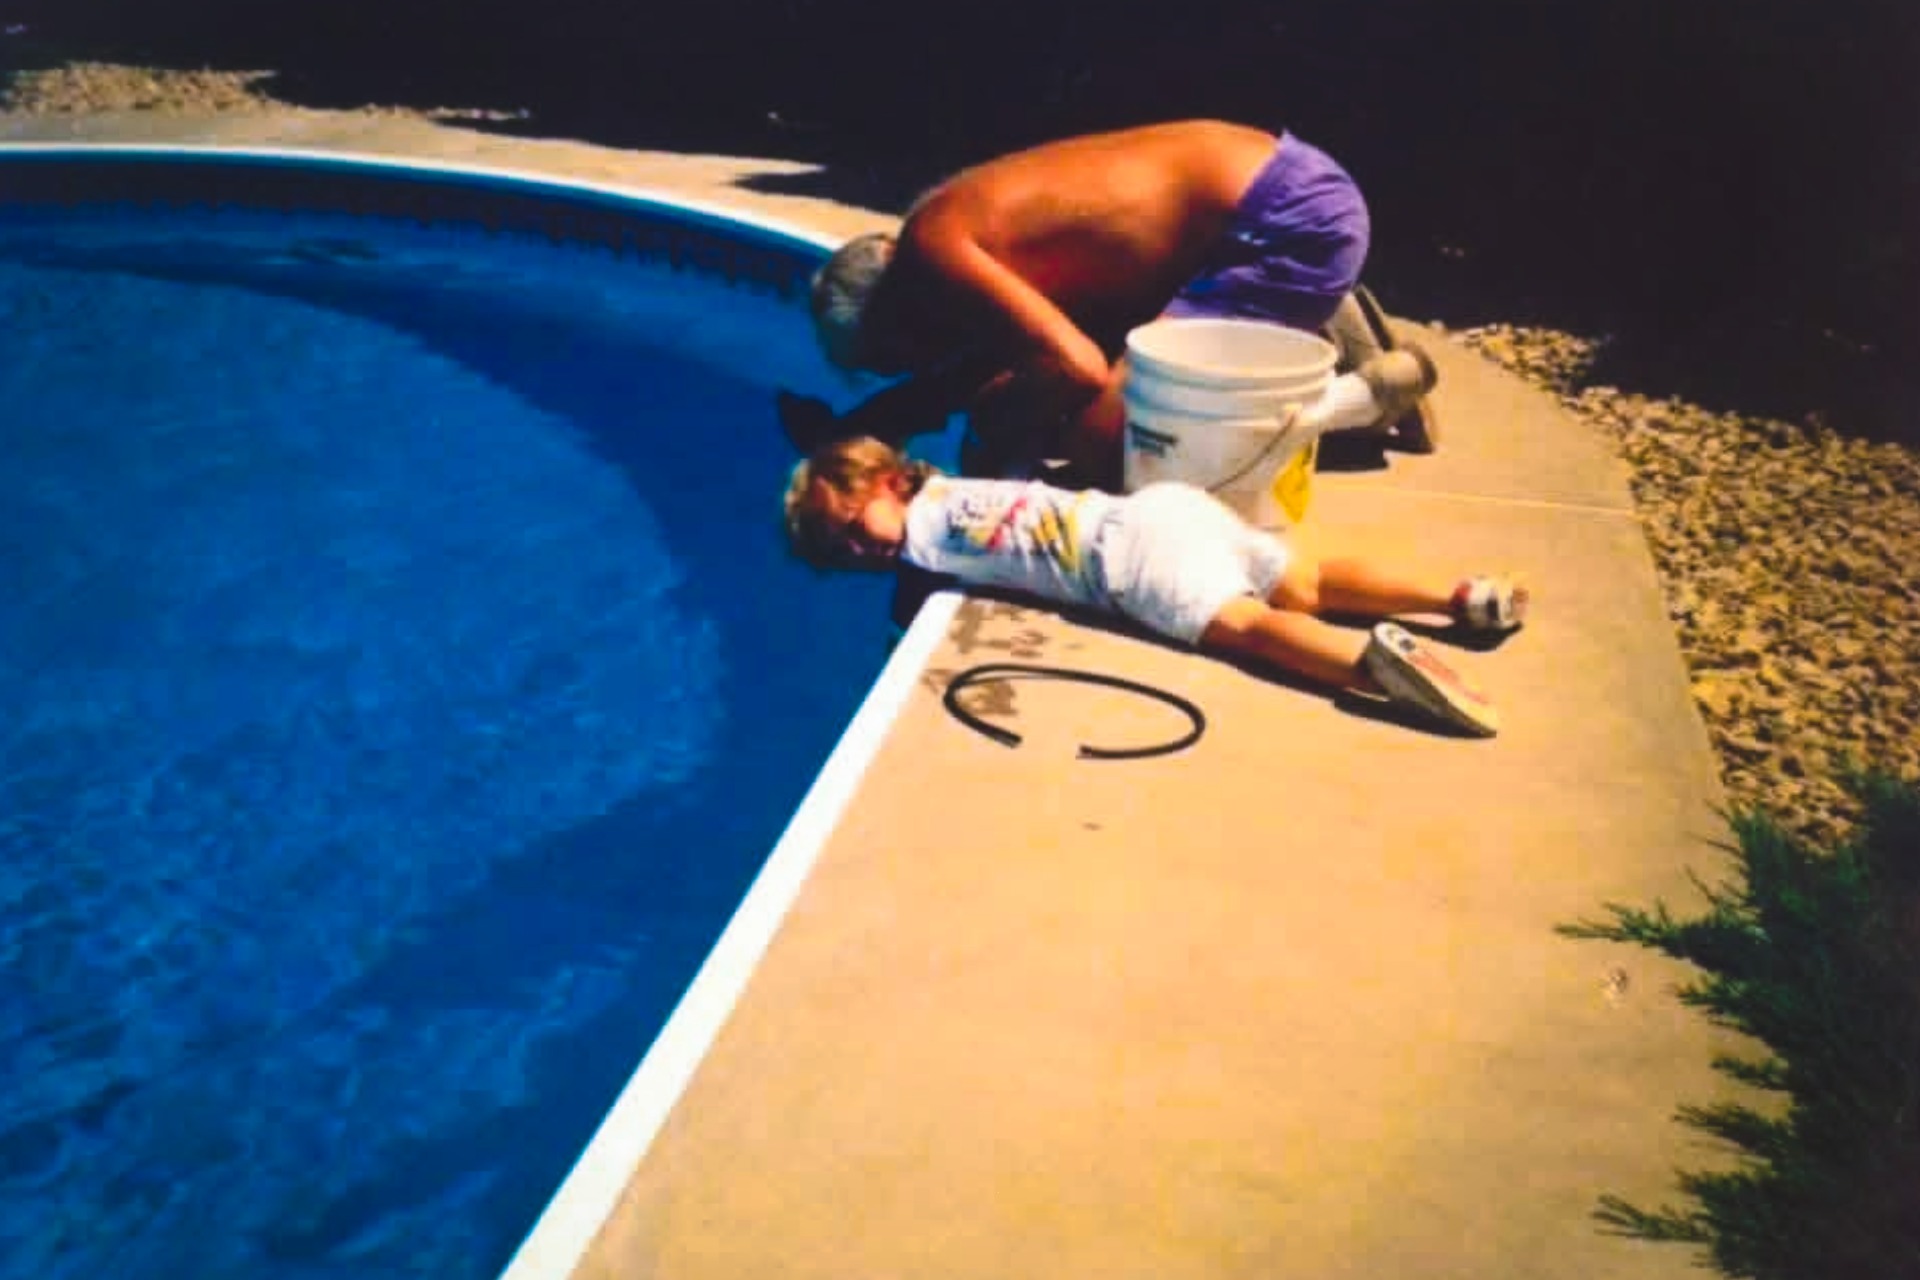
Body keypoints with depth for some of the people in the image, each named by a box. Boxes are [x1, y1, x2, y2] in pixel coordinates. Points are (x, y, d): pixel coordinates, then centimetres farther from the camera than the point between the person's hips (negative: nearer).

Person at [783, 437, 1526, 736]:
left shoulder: (921, 528, 4)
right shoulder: (951, 487, 28)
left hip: (1127, 552, -8)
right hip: (1161, 506, 8)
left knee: (1242, 622, -27)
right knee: (1306, 586, 4)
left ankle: (1374, 657, -49)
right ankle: (1461, 596, -6)